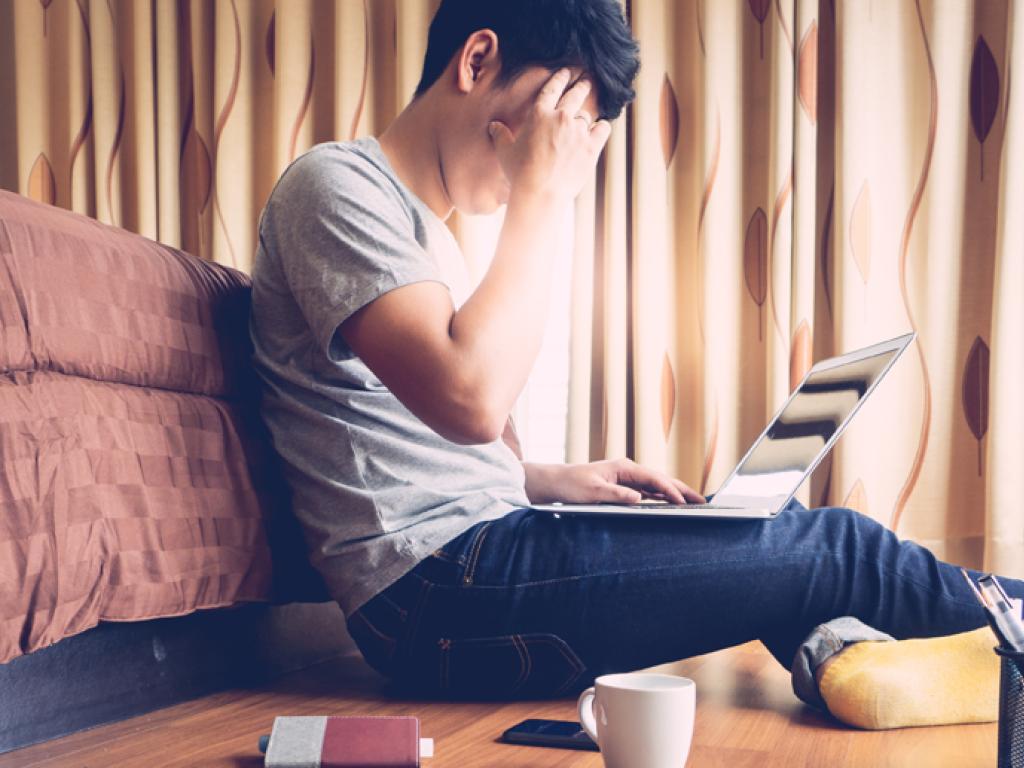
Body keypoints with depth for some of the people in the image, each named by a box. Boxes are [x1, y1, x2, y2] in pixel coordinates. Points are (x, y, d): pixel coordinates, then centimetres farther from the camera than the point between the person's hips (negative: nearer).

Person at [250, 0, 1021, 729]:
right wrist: (544, 191, -16)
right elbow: (471, 401, -26)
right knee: (835, 547, -5)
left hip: (477, 557, 10)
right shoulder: (335, 183, -11)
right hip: (437, 593, -10)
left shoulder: (420, 224, 19)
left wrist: (551, 481, 6)